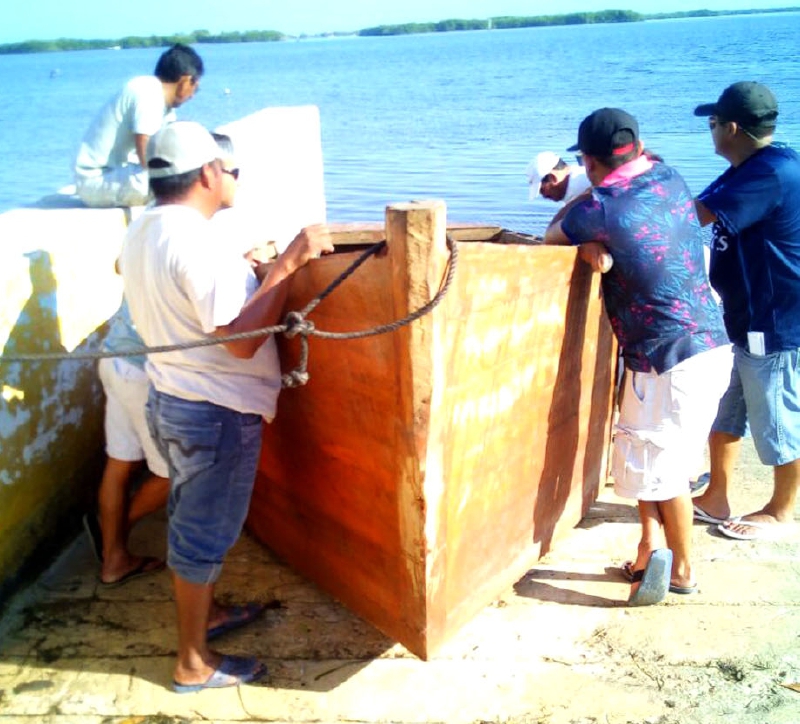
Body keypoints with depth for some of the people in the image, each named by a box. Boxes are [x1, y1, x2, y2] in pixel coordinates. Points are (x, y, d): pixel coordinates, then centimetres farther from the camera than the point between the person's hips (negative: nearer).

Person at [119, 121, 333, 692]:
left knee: (193, 519, 24)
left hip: (172, 399, 9)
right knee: (203, 532, 5)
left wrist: (242, 271, 20)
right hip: (215, 413, -9)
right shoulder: (197, 243, -25)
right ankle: (194, 664, 21)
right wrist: (289, 263, -27)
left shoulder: (143, 232, 5)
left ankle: (206, 610, 45)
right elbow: (242, 339, -29)